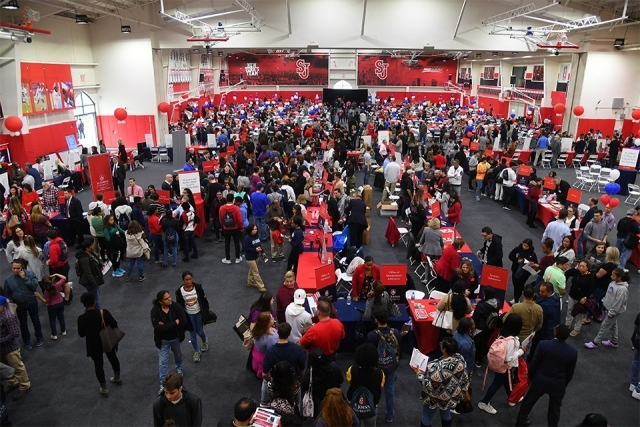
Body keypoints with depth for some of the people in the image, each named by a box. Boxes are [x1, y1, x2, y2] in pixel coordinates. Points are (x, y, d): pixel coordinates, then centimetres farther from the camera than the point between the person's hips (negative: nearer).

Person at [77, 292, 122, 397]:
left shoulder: (81, 318, -23)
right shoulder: (104, 313, -23)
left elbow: (81, 334, -10)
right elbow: (114, 325, -12)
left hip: (94, 345, -1)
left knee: (98, 365, 16)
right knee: (113, 358, 26)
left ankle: (104, 389, 28)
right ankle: (118, 378, 48)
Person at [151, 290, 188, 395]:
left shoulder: (176, 307, -23)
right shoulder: (155, 311, -24)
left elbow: (183, 323, -28)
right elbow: (158, 327, -32)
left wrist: (166, 325, -29)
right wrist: (174, 323, -31)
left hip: (176, 338, 2)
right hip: (163, 341, -2)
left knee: (178, 355, 27)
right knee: (162, 361, 8)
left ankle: (179, 368, 58)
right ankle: (163, 383, 24)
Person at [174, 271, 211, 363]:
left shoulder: (198, 287, -16)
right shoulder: (179, 291, -17)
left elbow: (204, 301, -5)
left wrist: (206, 314, -3)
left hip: (198, 314, 0)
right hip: (188, 315, 0)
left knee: (200, 332, 14)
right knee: (192, 334, 12)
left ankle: (205, 342, 49)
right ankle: (196, 351, 35)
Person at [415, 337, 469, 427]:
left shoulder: (439, 367, -42)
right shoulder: (460, 358, -19)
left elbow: (431, 387, -30)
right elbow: (464, 378, -3)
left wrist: (419, 374, -18)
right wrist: (463, 391, 14)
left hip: (438, 399, -6)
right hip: (452, 396, 6)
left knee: (426, 419, 19)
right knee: (446, 415, 31)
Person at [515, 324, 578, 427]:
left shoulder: (544, 344, -22)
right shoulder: (573, 352, -16)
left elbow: (534, 363, -11)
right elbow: (570, 373, -3)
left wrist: (530, 376, 8)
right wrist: (564, 384, 15)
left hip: (540, 381, 0)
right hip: (558, 385, 0)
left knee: (528, 401, 21)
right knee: (554, 409, 21)